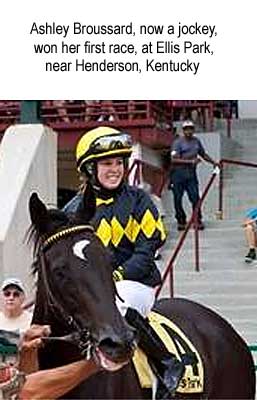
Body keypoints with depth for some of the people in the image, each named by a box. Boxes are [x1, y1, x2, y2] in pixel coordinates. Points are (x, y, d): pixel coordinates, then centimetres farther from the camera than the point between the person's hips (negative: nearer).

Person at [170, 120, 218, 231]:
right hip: (178, 173, -4)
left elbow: (203, 154, 28)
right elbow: (174, 159, -16)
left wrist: (213, 162, 24)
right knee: (178, 199, 2)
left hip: (191, 173, 4)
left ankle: (198, 220, 4)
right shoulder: (178, 142, -7)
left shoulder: (196, 141, 12)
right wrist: (191, 161, -19)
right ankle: (181, 221, 14)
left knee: (195, 197, -5)